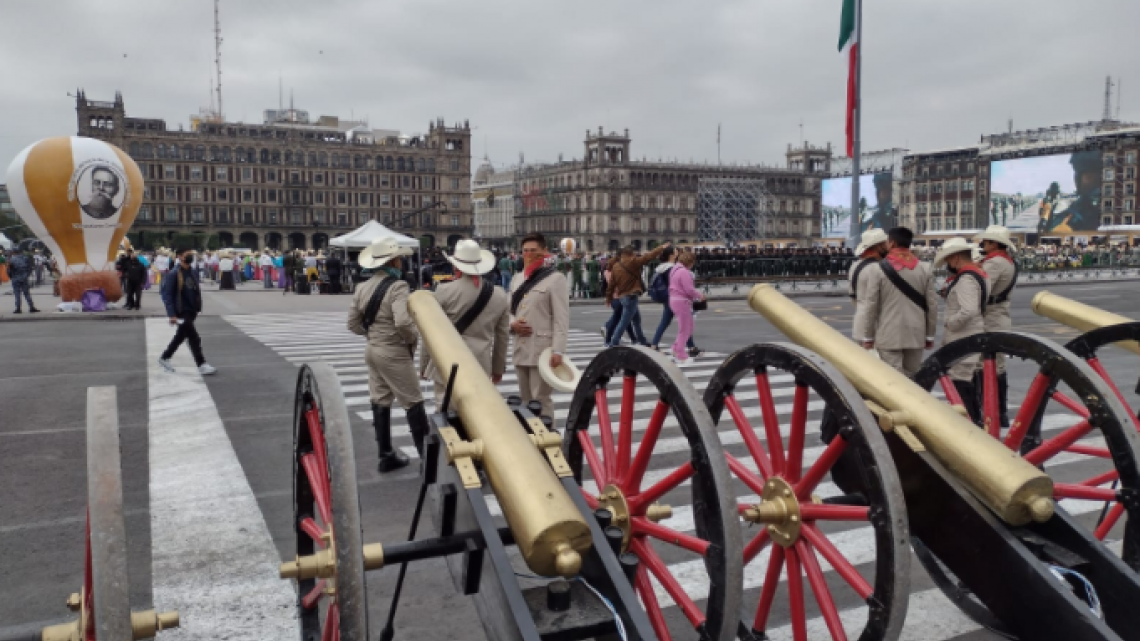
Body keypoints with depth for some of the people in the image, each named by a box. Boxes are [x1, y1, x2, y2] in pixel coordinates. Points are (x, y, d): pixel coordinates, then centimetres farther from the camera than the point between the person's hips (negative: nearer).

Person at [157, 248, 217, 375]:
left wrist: (198, 308, 11)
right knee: (194, 338, -10)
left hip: (191, 312, 8)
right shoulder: (173, 274, -14)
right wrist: (171, 315, -20)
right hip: (181, 312, -8)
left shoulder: (192, 272, 7)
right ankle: (201, 365, -5)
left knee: (180, 336, 19)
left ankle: (164, 358, 37)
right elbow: (167, 295, -16)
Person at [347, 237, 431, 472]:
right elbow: (403, 321, -32)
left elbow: (353, 323, 10)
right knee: (414, 404, 4)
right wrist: (414, 338, -14)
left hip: (372, 350, 7)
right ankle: (428, 454, 11)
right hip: (394, 353, -7)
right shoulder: (397, 286, -19)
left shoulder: (363, 287, 4)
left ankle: (385, 456, 22)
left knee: (380, 403, 13)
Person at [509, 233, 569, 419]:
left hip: (542, 349, -7)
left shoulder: (556, 279, -6)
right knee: (525, 399, 16)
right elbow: (510, 309, 19)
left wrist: (557, 351, -19)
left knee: (541, 400, -3)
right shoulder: (517, 278, 15)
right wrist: (512, 324, -4)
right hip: (520, 348, 7)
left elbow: (561, 318, -12)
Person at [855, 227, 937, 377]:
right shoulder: (924, 269, 3)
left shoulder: (878, 269, -7)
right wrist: (930, 335, 13)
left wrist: (867, 336, 1)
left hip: (888, 335, -4)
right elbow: (932, 304, 4)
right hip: (916, 334, 4)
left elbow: (870, 305, -7)